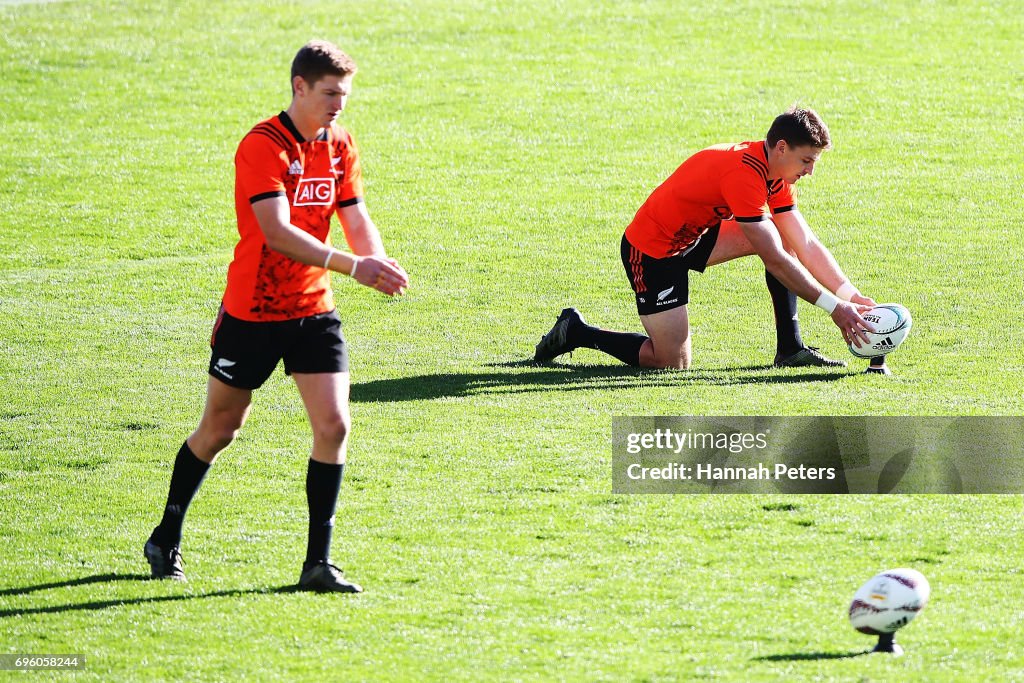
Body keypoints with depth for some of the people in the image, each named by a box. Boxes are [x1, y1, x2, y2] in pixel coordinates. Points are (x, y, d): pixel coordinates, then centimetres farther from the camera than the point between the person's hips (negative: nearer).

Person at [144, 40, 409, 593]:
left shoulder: (340, 147, 3)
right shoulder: (262, 146, -19)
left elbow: (356, 218, 1)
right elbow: (278, 232, -29)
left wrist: (379, 263, -21)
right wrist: (351, 266, -37)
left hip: (314, 309, 5)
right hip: (252, 312, -5)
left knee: (334, 426, -10)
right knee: (218, 431, 9)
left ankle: (318, 563, -4)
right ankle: (166, 540, 30)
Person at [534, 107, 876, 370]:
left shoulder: (777, 174, -2)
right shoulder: (744, 173, -31)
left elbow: (807, 245, 0)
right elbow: (775, 261, -31)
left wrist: (851, 295, -10)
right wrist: (834, 307, -28)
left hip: (693, 236, 9)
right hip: (652, 252, -9)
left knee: (781, 235, -3)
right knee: (674, 364, -8)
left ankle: (790, 349, 1)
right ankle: (575, 332, 8)